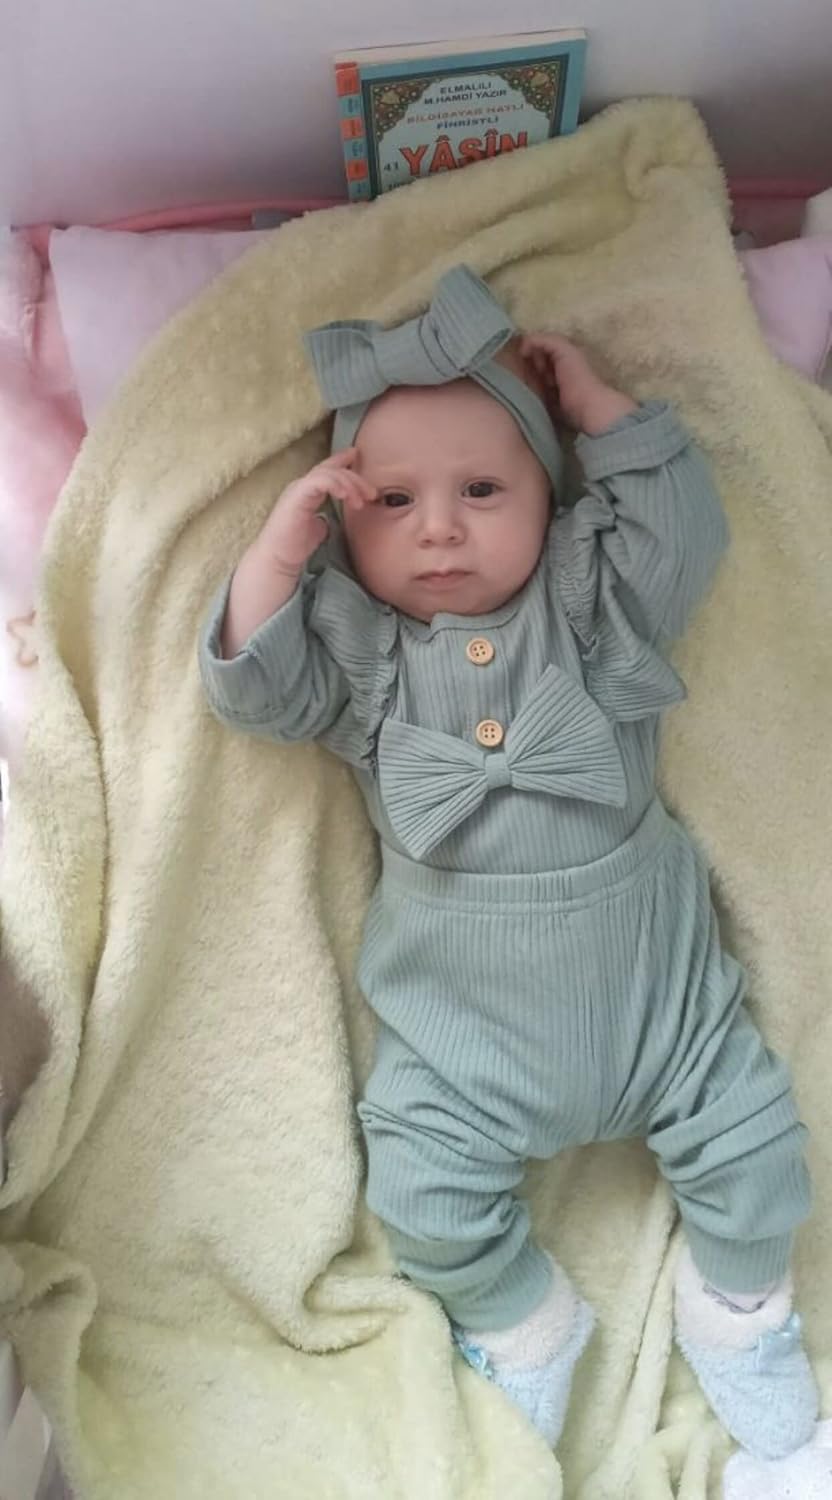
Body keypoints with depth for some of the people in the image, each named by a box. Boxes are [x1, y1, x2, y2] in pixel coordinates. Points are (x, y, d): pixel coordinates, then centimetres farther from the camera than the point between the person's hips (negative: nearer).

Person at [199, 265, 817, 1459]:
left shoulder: (592, 594, 2)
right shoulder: (358, 641, 1)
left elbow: (681, 528, -5)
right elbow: (258, 689, -7)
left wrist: (598, 404, -5)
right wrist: (281, 545, -16)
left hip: (649, 964, 1)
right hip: (462, 1004, 0)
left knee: (749, 1129, 5)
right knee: (421, 1180, -3)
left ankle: (738, 1305, 36)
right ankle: (524, 1321, 28)